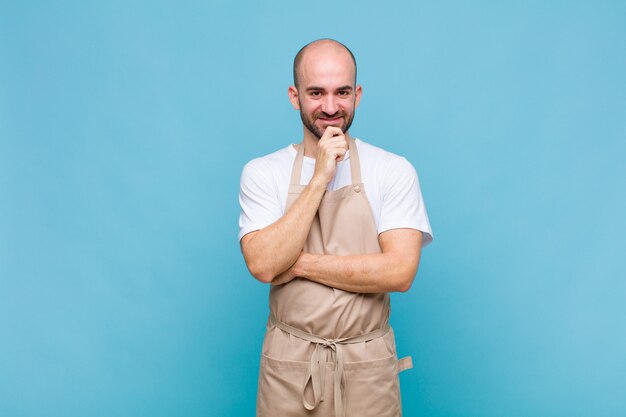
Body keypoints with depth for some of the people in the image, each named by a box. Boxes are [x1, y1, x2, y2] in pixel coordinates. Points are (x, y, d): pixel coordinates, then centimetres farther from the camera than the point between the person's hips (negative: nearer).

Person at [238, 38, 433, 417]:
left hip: (367, 364, 0)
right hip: (288, 364, 1)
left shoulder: (395, 171, -7)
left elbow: (400, 271, -16)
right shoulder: (262, 173, -4)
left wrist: (300, 263, -16)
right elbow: (263, 265, -16)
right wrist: (319, 179, -19)